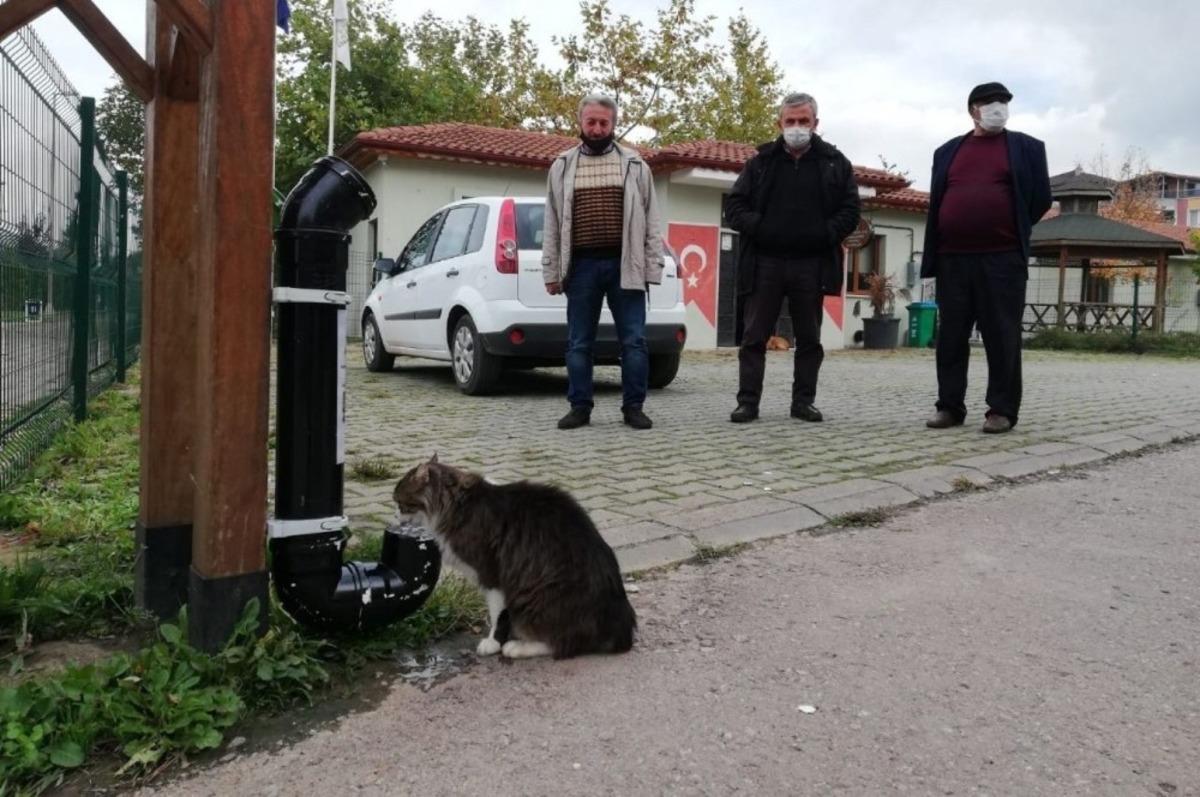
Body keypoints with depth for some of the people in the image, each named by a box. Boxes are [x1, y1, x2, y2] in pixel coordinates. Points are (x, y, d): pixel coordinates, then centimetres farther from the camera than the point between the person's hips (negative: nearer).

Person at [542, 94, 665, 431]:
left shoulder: (635, 165, 9)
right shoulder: (562, 166, 11)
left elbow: (651, 220, 6)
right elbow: (552, 224, 11)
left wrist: (653, 267, -2)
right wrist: (551, 271, 4)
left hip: (624, 265, -1)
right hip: (581, 265, 1)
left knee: (634, 340, 0)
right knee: (578, 343, 4)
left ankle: (633, 407, 9)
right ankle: (580, 407, 13)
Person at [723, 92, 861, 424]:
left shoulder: (835, 163, 8)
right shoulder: (761, 162, 9)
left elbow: (850, 210, 4)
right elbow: (735, 206, 5)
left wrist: (825, 234, -10)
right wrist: (758, 228, -11)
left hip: (812, 265, 1)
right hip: (764, 263, 0)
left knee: (809, 339, 7)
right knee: (754, 337, 0)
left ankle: (803, 402, 16)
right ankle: (748, 402, 6)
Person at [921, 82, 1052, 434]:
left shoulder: (1026, 147, 10)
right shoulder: (947, 151, 16)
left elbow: (1041, 198, 9)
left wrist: (1011, 231, 10)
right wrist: (935, 251, 9)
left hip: (1002, 258, -2)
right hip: (952, 258, 3)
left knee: (1001, 336, -2)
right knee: (951, 336, 4)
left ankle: (1002, 409, 4)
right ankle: (950, 406, 11)